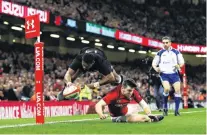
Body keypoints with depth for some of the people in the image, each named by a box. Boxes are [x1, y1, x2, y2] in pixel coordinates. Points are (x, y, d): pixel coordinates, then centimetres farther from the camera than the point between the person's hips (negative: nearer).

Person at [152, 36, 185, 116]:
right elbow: (154, 63, 11)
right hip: (164, 74, -1)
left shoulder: (176, 52, 7)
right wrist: (156, 68, -10)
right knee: (167, 89, -23)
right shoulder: (160, 53, 7)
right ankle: (165, 108, -4)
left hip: (174, 74, 1)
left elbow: (182, 62, 9)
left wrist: (179, 65, -14)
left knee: (178, 90, -12)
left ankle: (176, 110, -3)